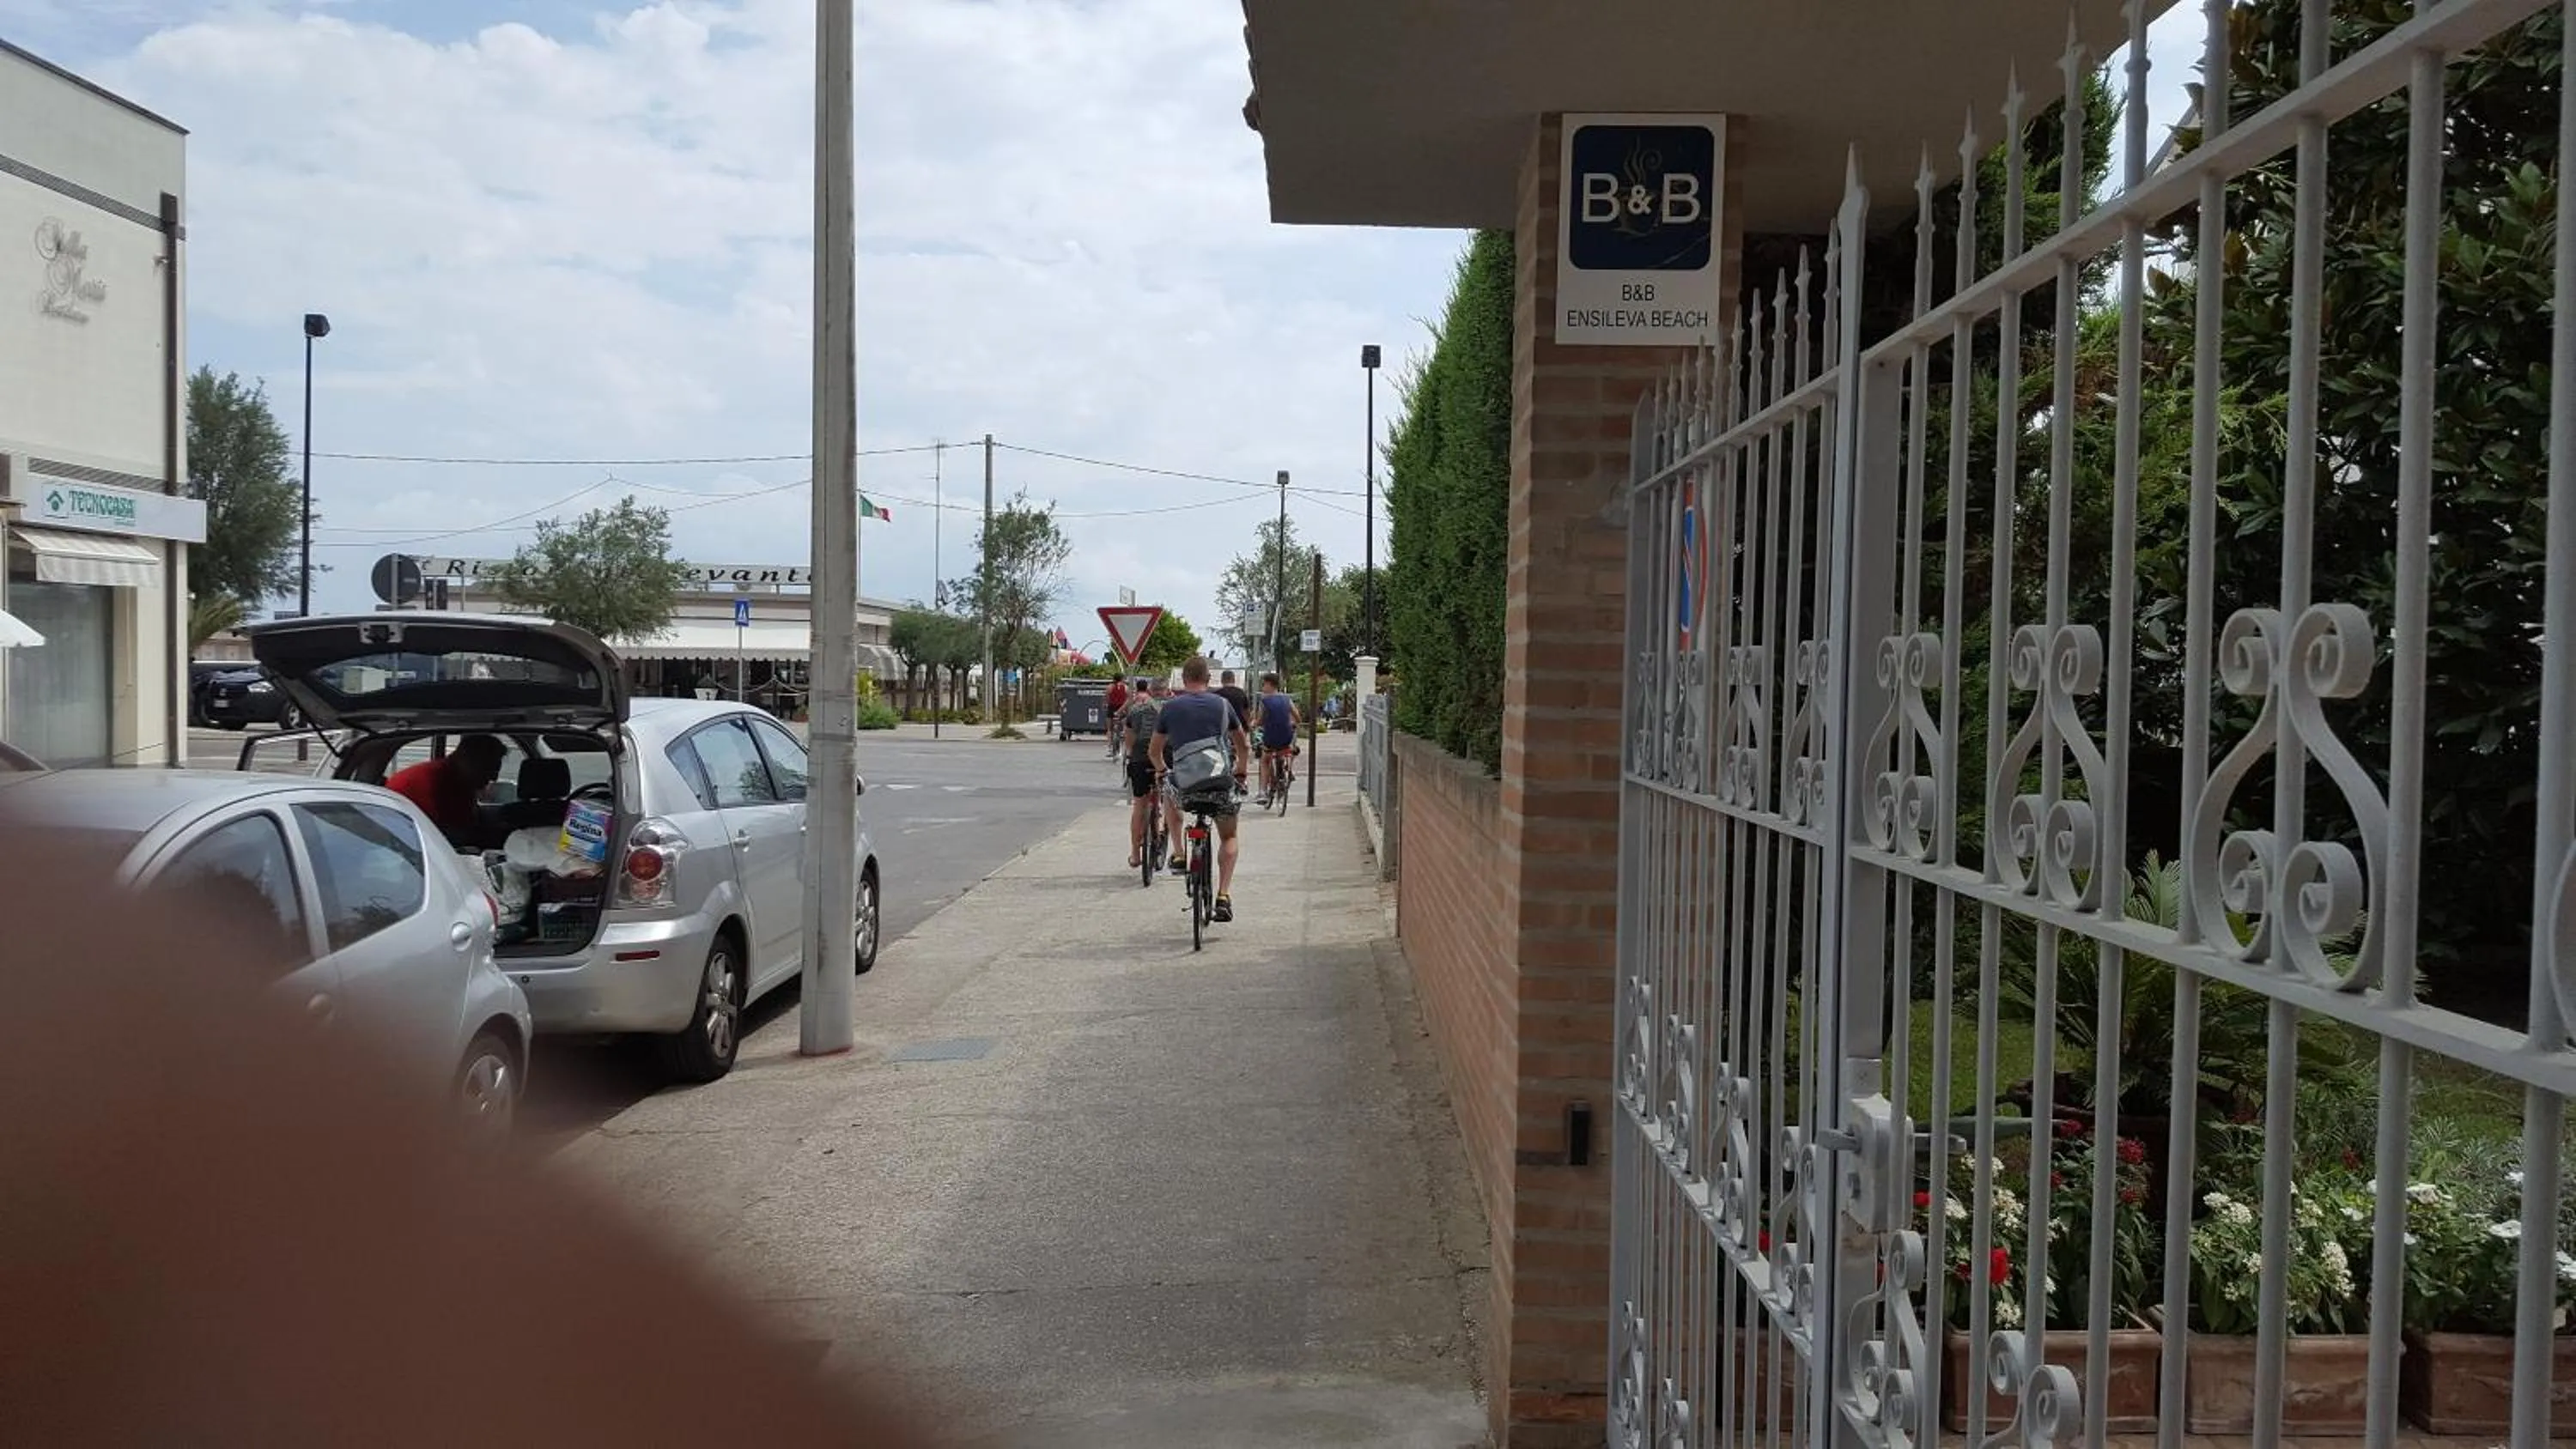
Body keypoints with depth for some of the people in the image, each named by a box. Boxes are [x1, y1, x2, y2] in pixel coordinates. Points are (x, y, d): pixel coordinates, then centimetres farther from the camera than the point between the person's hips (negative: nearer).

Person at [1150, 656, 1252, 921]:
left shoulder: (1171, 707, 6)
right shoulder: (1222, 704, 8)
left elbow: (1155, 750, 15)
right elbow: (1244, 745, 18)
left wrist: (1161, 771, 36)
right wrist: (1242, 772, 35)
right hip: (1221, 783, 0)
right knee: (1228, 838, 20)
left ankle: (1178, 854, 25)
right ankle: (1224, 895, 4)